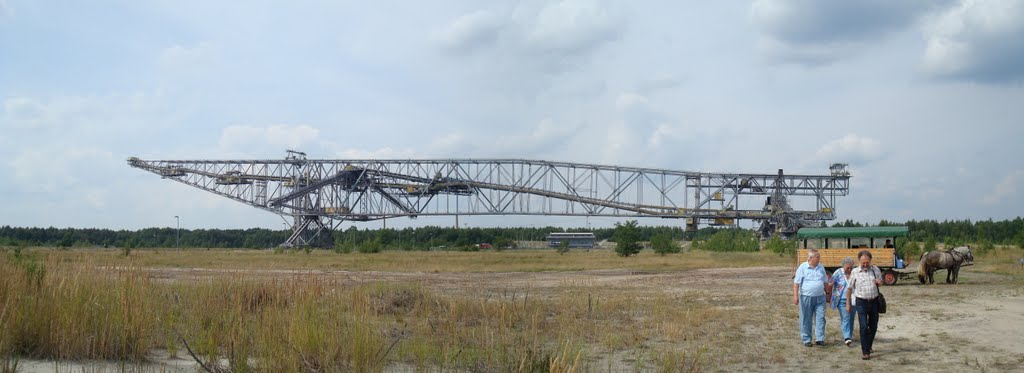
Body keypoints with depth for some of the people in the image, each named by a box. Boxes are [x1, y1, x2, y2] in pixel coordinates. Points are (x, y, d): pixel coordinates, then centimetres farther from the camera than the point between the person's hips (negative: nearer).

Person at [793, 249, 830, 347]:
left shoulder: (821, 267, 9)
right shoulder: (802, 267, -6)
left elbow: (825, 282, 18)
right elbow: (796, 283, -8)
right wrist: (795, 296, -14)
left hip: (820, 298, 4)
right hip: (806, 297, -4)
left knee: (820, 318, -1)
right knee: (806, 320, 3)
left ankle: (820, 339, 3)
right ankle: (806, 340, 12)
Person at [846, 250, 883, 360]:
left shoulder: (876, 270, 2)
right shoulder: (855, 272, -3)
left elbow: (881, 282, 17)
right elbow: (849, 288, 5)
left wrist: (879, 282, -9)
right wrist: (848, 303, 5)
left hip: (874, 301, 3)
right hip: (861, 302, -3)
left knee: (873, 326, 13)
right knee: (864, 327, -10)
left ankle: (868, 346, 34)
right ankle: (865, 352, -9)